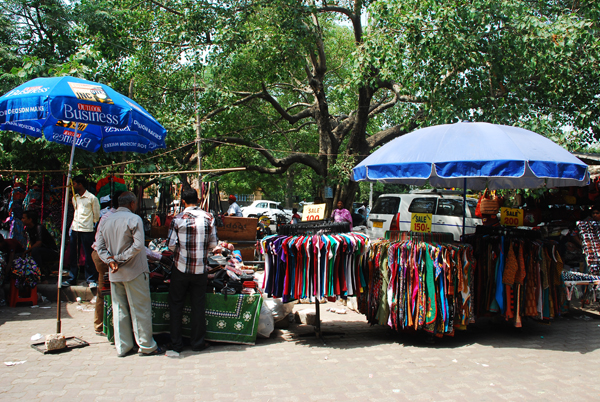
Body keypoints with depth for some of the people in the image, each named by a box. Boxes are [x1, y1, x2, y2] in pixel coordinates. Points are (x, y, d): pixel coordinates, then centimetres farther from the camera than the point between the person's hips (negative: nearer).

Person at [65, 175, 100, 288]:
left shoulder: (92, 198, -6)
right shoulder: (74, 198, 14)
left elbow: (96, 215, 1)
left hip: (87, 230, -6)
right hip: (75, 229, 6)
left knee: (88, 256, -3)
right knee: (72, 255, 9)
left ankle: (91, 279, 6)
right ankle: (72, 278, 19)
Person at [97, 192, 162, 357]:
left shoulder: (106, 221, 10)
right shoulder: (134, 219, -10)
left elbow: (100, 247, 6)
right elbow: (138, 245, -20)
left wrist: (111, 261, -7)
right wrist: (120, 260, -14)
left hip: (114, 274, 6)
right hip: (134, 271, -6)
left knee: (119, 309, 12)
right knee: (140, 309, 3)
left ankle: (122, 347, 18)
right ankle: (146, 346, 11)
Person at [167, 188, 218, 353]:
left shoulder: (178, 219, -9)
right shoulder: (208, 218, -5)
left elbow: (171, 245, -7)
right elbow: (213, 244, -1)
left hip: (181, 267, -1)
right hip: (200, 269, 1)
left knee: (176, 304, 13)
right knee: (198, 306, 11)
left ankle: (176, 343, 18)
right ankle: (198, 342, 19)